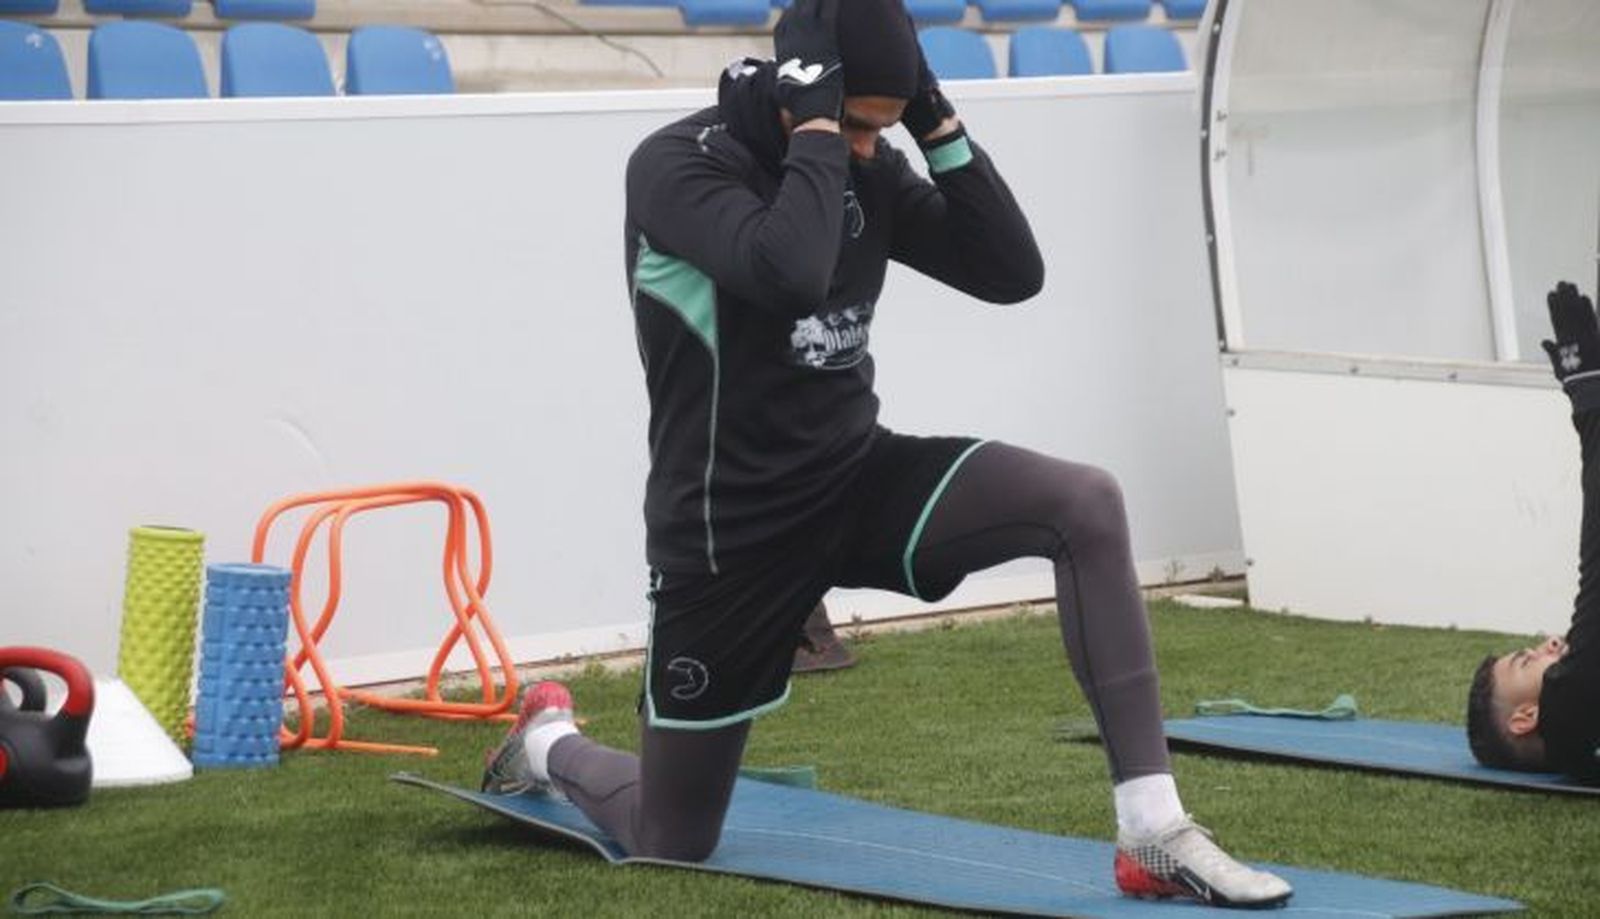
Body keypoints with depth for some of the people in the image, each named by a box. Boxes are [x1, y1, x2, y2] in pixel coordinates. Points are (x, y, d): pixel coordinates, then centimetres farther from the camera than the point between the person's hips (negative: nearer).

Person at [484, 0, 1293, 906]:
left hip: (859, 480, 5)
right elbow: (790, 277, -37)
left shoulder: (866, 169, 1)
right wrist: (816, 124, -27)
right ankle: (547, 741, 42)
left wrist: (938, 123, -9)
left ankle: (1156, 836, -21)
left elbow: (1013, 273, -3)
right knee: (673, 844, 4)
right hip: (731, 529, -5)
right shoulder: (677, 164, -18)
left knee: (1087, 504, -22)